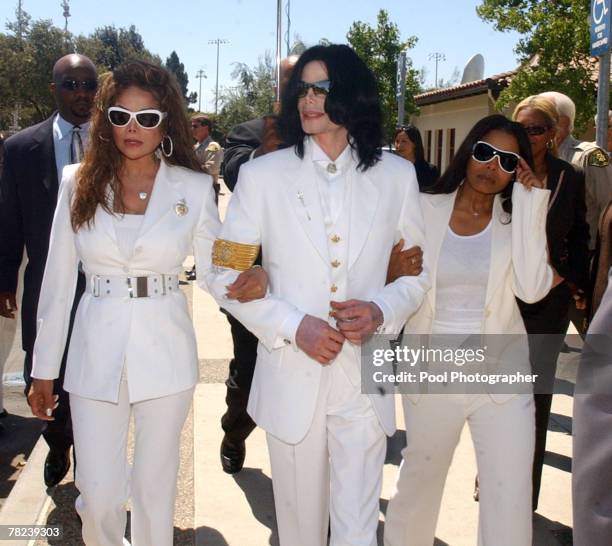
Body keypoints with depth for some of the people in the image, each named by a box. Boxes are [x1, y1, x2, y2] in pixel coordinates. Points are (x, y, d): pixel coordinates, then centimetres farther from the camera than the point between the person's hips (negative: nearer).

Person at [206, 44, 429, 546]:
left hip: (364, 377, 0)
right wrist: (293, 326, -13)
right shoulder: (263, 175, 0)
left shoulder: (396, 176, 2)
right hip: (292, 379, 0)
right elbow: (226, 277, 0)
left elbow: (421, 268, 9)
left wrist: (383, 310, -12)